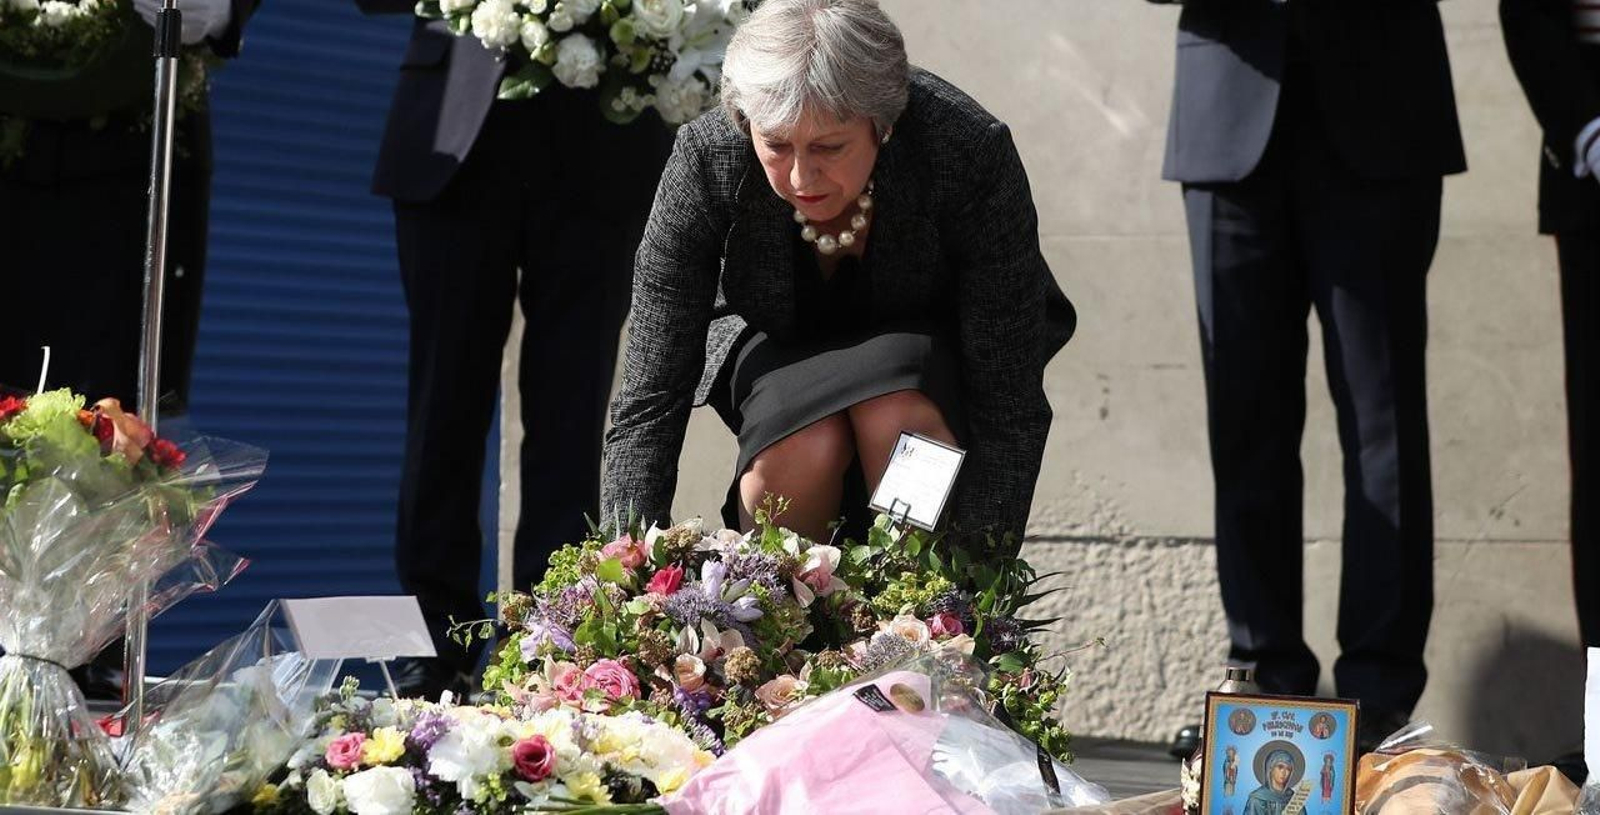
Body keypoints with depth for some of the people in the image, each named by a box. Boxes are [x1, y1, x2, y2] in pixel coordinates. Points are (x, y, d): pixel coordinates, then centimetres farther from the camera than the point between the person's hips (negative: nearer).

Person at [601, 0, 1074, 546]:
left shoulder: (972, 155, -35)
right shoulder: (705, 162, -30)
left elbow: (1010, 406, -31)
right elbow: (650, 399, -27)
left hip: (932, 343, -1)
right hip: (781, 347, 1)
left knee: (896, 416, -34)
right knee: (802, 449, -31)